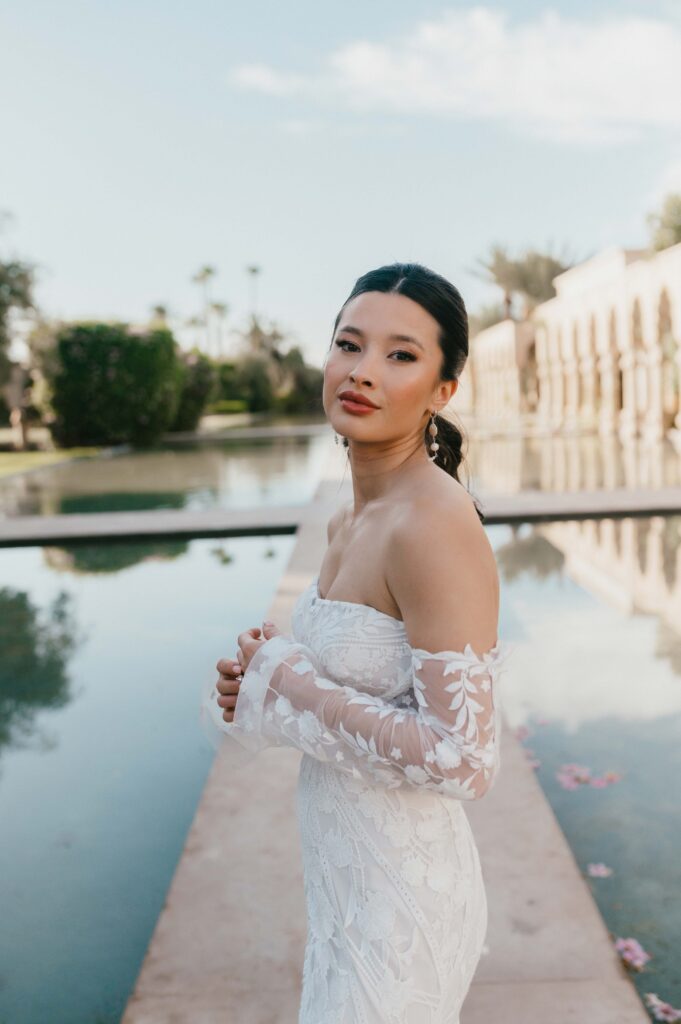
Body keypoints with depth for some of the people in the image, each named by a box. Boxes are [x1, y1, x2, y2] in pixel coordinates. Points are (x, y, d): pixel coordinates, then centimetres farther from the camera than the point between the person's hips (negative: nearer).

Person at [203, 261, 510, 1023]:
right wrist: (259, 680, -5)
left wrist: (283, 682, -21)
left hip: (398, 905, -8)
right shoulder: (349, 522, 1)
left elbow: (463, 759, -28)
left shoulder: (434, 524, -26)